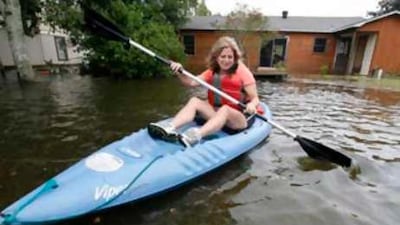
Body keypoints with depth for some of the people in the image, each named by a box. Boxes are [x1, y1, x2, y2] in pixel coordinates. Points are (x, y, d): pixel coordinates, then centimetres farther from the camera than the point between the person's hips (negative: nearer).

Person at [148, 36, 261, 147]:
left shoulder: (243, 72, -4)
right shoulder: (212, 72, 10)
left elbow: (255, 99, -8)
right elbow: (192, 82, -1)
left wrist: (252, 105, -31)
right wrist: (179, 72, -19)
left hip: (240, 119, -4)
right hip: (216, 113, 4)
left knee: (224, 109, -36)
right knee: (194, 101, -16)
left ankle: (197, 135, -58)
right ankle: (169, 128, -37)